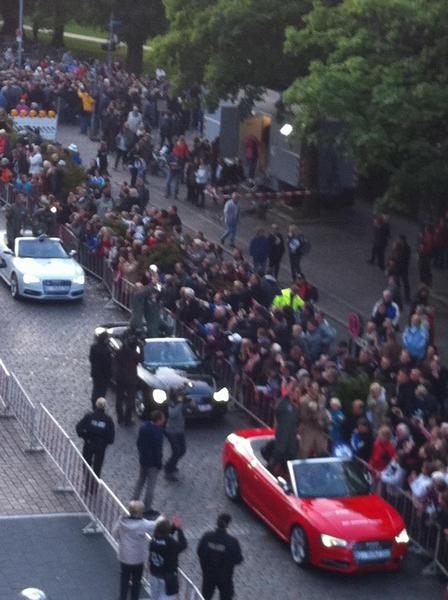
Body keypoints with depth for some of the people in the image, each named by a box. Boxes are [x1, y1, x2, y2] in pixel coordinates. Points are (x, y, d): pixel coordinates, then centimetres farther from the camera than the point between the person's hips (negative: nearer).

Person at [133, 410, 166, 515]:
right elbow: (158, 449, -22)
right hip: (153, 462, -8)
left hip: (143, 459, 8)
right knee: (150, 485, 4)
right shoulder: (157, 432, -26)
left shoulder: (143, 427, -2)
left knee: (140, 481, 20)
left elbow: (139, 442, 9)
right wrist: (159, 463, -11)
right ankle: (147, 508, 10)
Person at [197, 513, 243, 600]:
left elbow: (199, 552, -5)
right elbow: (238, 559, -18)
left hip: (208, 574, 3)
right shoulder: (232, 541, -26)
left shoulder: (206, 537, -17)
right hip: (225, 577, -3)